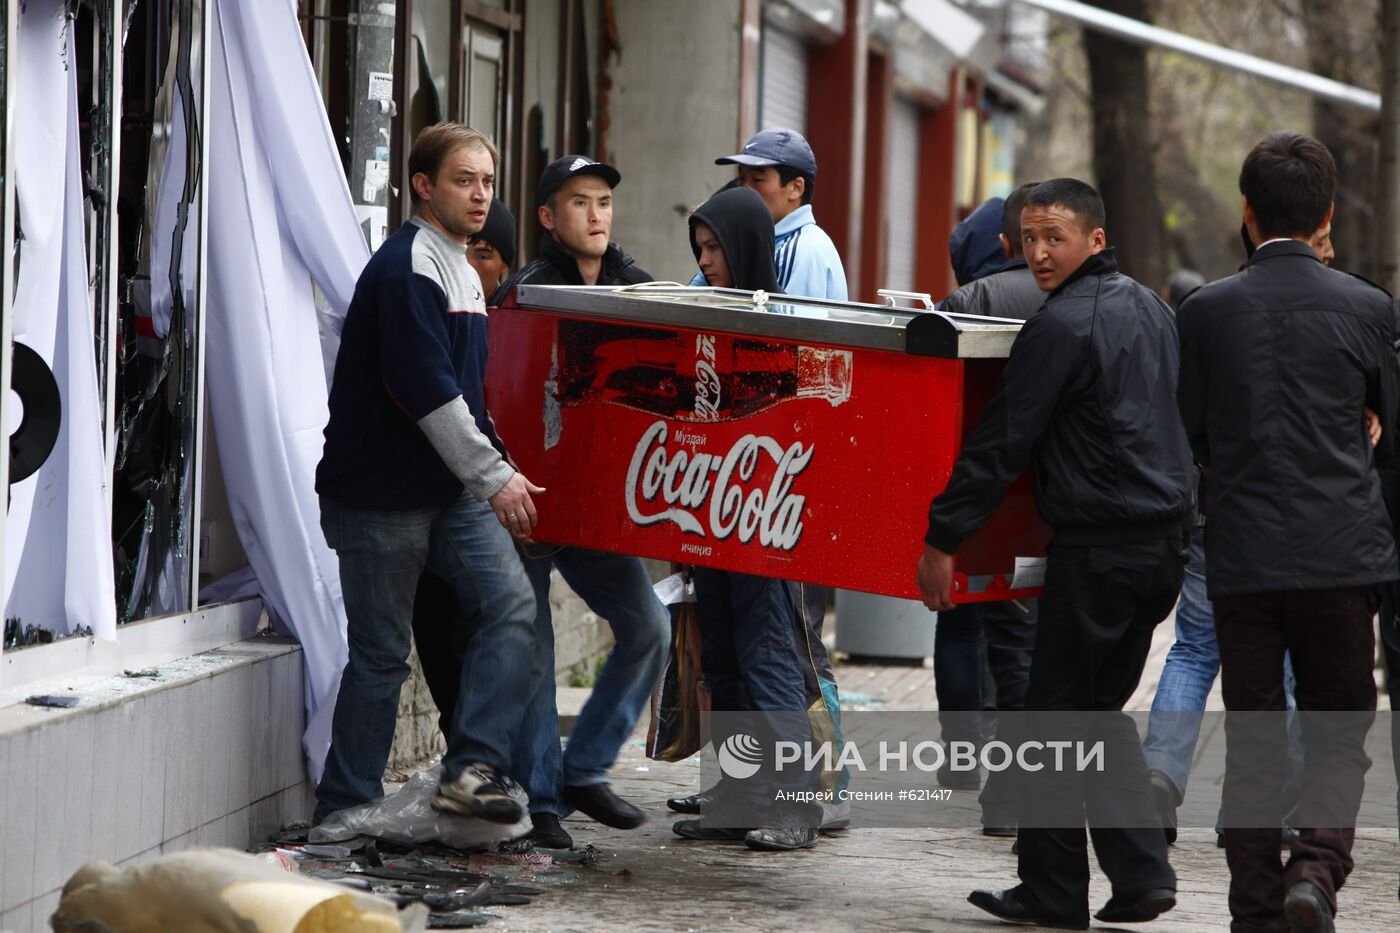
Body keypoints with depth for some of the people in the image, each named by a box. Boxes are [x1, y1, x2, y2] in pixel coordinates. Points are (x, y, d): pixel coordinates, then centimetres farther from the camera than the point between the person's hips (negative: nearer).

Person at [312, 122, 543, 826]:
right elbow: (425, 389, -22)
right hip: (382, 495, -8)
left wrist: (498, 470, 18)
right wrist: (492, 476, -21)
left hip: (453, 490, 8)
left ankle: (471, 769, -13)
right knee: (380, 653, -2)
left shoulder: (463, 273, 17)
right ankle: (342, 814, 8)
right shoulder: (404, 268, -14)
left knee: (511, 606, -10)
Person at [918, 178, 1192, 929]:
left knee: (1058, 713, 0)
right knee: (1100, 709, 16)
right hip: (1164, 542, 9)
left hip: (1099, 548, -9)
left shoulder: (1062, 326, -14)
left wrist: (942, 538, -11)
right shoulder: (1149, 307, 14)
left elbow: (1001, 443, -14)